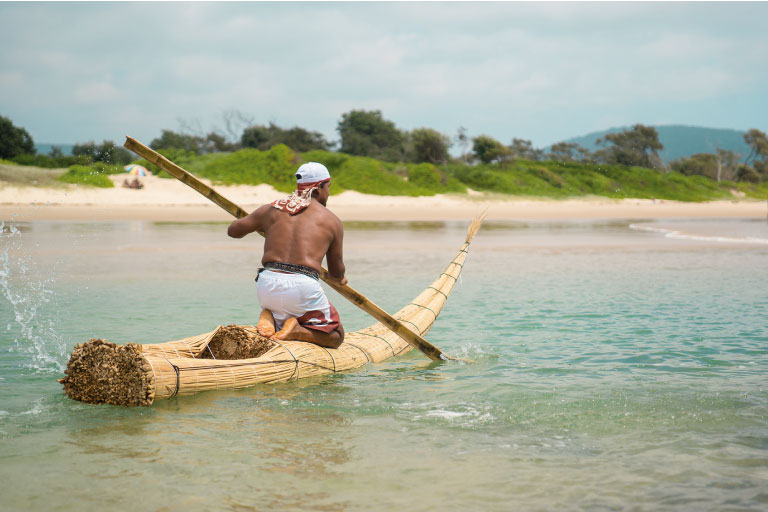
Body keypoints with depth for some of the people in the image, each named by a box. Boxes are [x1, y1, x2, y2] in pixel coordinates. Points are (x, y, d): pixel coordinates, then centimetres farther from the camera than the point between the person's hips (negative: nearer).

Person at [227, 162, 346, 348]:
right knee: (336, 337, 17)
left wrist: (259, 226, 44)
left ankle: (268, 316, -1)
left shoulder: (272, 209, 14)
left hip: (267, 284, 4)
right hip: (303, 287, -3)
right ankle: (296, 331, -11)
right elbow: (336, 271, 16)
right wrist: (339, 280, 41)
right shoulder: (332, 221, 9)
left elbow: (233, 230, 24)